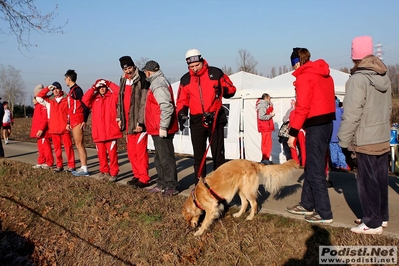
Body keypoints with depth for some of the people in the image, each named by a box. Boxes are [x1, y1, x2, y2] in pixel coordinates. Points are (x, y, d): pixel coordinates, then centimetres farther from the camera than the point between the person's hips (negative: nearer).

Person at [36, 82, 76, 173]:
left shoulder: (67, 99, 3)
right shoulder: (49, 100, 13)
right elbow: (38, 97, 5)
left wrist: (69, 123, -7)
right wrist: (47, 88, 2)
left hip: (65, 128, -3)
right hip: (53, 128, 4)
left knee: (68, 147, -4)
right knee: (57, 148, 8)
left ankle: (71, 165, 1)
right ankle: (59, 165, 16)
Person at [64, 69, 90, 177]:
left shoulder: (76, 90, -10)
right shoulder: (72, 91, 20)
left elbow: (85, 105, -16)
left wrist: (84, 120, -19)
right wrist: (68, 122, 22)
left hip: (78, 120, -10)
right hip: (74, 121, 10)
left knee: (79, 144, -9)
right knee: (78, 145, 10)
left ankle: (85, 169, -7)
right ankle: (82, 167, 15)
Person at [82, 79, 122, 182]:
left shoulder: (112, 97, 7)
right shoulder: (94, 99, 15)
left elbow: (119, 92, -10)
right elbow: (84, 100, -2)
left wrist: (109, 84, 0)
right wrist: (92, 88, 1)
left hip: (110, 131, -4)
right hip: (98, 132, 4)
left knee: (112, 154, -3)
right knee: (101, 154, 11)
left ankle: (113, 173, 4)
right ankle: (104, 171, 24)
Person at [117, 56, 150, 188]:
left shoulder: (142, 80, -11)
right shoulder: (123, 80, 14)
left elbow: (144, 103, -17)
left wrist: (140, 122, -20)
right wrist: (120, 117, 16)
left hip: (138, 122, -8)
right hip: (128, 121, 8)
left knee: (140, 150, -5)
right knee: (131, 151, 13)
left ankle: (144, 178, 4)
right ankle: (137, 175, 24)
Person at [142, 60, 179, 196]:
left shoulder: (158, 84, -16)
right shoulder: (157, 82, 17)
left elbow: (167, 107, -26)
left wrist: (163, 127, -24)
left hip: (161, 130, -11)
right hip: (158, 129, 11)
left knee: (166, 158, -3)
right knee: (159, 159, 17)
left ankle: (171, 187, 5)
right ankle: (162, 184, 28)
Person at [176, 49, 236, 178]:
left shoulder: (216, 73, -1)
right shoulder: (185, 79, 8)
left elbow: (231, 89, 6)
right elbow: (182, 101, 11)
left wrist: (223, 90, -15)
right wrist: (181, 114, -7)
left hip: (215, 119, -2)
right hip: (196, 121, 3)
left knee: (218, 154, 5)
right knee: (198, 155, 9)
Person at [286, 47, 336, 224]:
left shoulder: (304, 77, -11)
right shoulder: (324, 74, 16)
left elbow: (302, 107, -18)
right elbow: (324, 100, 16)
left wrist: (293, 133, -15)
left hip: (316, 125, -9)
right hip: (327, 122, 9)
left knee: (315, 170, -2)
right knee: (311, 166, 17)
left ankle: (324, 214, 4)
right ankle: (307, 205, 28)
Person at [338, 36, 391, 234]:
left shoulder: (357, 79, -17)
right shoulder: (384, 78, 8)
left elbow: (351, 115, -19)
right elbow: (388, 108, 15)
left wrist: (344, 140, -11)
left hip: (366, 140, -8)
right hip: (383, 138, 8)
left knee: (367, 181, 2)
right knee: (380, 179, 16)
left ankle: (372, 223, 10)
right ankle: (381, 216, 29)